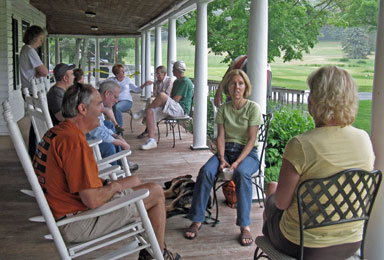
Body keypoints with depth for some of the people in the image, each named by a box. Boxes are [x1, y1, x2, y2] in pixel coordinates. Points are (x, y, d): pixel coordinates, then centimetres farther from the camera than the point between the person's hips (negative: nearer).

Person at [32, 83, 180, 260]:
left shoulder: (55, 132, 7)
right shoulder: (74, 141, -27)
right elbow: (93, 200, -29)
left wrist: (104, 183, 8)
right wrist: (114, 187, -8)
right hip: (76, 226, -10)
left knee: (134, 181, 23)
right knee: (156, 192, -4)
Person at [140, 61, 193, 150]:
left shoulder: (186, 82, -8)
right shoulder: (176, 82, 25)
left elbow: (176, 99, -15)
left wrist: (164, 101, -3)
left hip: (181, 109, -10)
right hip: (172, 108, 10)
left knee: (162, 95, -33)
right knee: (150, 111, -11)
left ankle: (143, 112, -11)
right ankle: (151, 140, -15)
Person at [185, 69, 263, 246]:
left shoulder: (253, 108, -3)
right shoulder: (223, 109, 9)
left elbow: (251, 139, -9)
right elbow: (221, 136, 3)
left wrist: (237, 162, -21)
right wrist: (222, 159, -14)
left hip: (248, 152, -3)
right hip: (226, 150, 3)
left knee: (241, 173, -37)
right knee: (205, 171, -26)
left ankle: (244, 226, -30)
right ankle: (197, 220, -18)